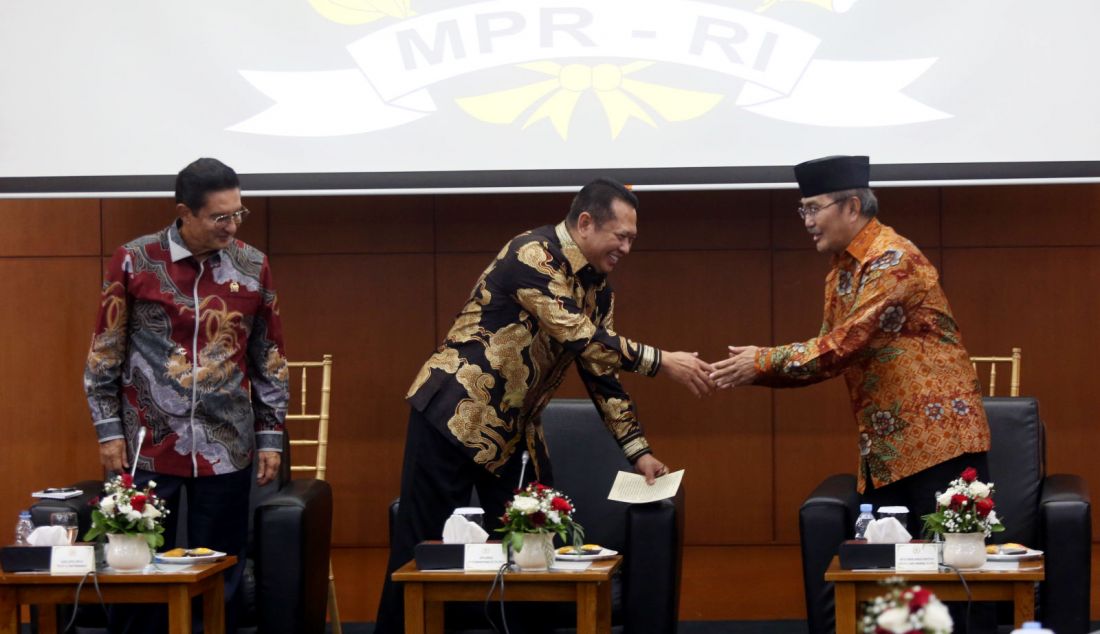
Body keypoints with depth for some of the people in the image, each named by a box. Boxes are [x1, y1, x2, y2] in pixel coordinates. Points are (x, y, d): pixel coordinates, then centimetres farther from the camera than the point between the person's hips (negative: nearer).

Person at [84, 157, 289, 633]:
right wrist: (109, 429, -2)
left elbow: (270, 359, 10)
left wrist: (271, 435, 7)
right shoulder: (134, 262, -3)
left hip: (226, 447, 2)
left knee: (220, 576, 6)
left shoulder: (253, 268, 3)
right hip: (148, 445, -1)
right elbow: (105, 353, 3)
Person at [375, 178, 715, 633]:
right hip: (455, 413, -8)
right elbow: (579, 337, -28)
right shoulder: (533, 254, -19)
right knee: (425, 547, -5)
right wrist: (662, 363, -27)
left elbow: (602, 370, 10)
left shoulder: (597, 287, 8)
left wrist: (638, 451, 3)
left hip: (512, 429, 8)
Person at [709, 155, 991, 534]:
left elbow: (847, 345, -20)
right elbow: (832, 351, 15)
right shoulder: (840, 272, 14)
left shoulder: (892, 260, -14)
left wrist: (765, 361, -14)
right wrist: (756, 372, 1)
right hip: (885, 446, 9)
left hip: (937, 435, -9)